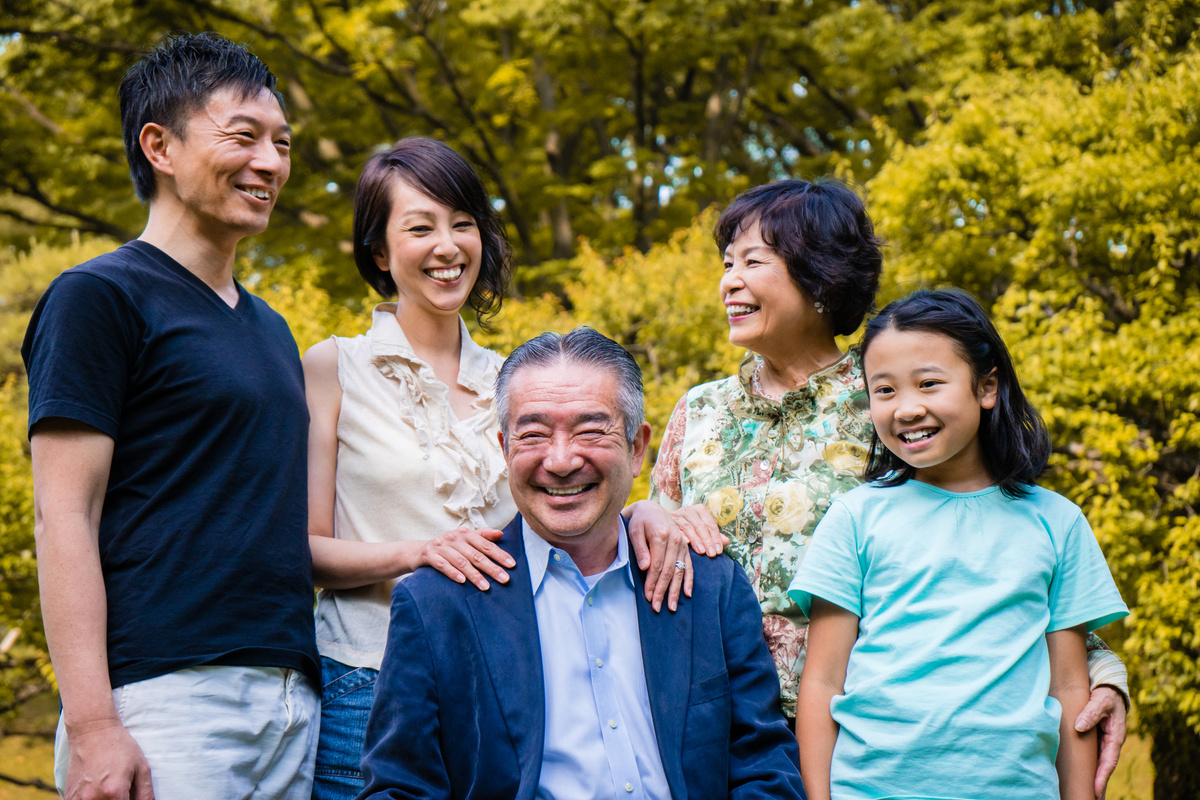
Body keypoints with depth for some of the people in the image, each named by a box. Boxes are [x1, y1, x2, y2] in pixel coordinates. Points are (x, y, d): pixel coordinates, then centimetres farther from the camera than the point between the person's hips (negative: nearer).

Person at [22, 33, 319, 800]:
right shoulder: (99, 297, -2)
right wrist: (91, 725, -18)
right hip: (165, 699, -7)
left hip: (293, 701, 7)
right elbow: (64, 517, -10)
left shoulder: (271, 329, 21)